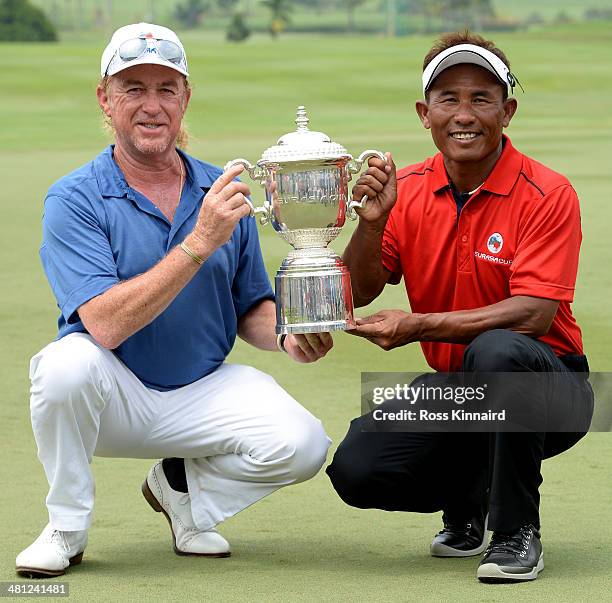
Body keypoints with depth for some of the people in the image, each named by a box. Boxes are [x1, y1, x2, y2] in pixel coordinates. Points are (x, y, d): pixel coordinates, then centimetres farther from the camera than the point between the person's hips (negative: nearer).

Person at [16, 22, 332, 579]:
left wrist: (286, 335, -13)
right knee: (68, 362, -37)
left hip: (204, 394, 3)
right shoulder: (75, 200, -12)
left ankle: (185, 487, 10)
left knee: (302, 444, -23)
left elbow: (250, 309, 11)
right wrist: (200, 242, -29)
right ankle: (67, 527, -10)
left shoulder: (222, 194, 2)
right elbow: (105, 324, -25)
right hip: (111, 397, -3)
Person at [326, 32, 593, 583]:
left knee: (495, 351, -38)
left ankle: (517, 532, -19)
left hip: (548, 391, -5)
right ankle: (469, 501, 16)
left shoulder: (547, 195, -15)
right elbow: (359, 295, -2)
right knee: (356, 469, -17)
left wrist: (421, 325, -32)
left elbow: (534, 314, -25)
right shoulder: (407, 190, 1)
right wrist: (373, 222, -21)